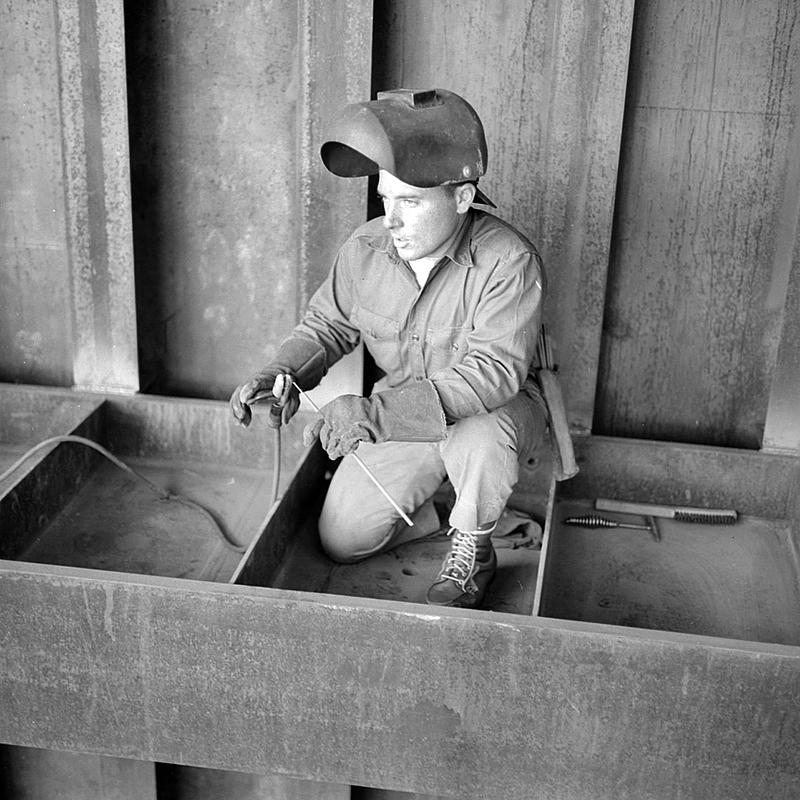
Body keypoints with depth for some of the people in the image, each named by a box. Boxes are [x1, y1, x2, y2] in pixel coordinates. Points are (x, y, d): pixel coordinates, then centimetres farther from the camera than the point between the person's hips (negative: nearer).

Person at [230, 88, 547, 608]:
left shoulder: (508, 261, -27)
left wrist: (376, 413, -42)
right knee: (342, 539, -8)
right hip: (400, 416, 4)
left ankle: (473, 554, -8)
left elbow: (492, 372, -34)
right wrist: (285, 374, -18)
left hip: (498, 405, -4)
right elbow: (327, 325, 5)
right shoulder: (365, 250, -10)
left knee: (481, 440, -40)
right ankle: (432, 513, 21)